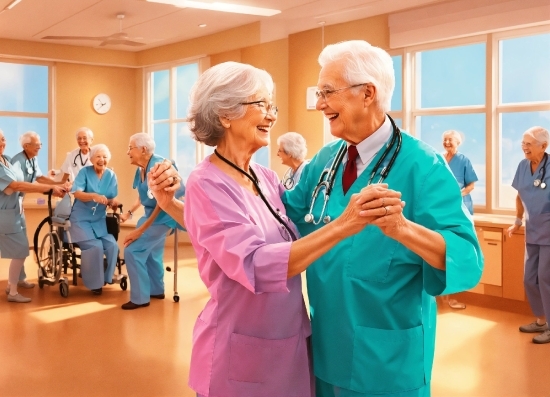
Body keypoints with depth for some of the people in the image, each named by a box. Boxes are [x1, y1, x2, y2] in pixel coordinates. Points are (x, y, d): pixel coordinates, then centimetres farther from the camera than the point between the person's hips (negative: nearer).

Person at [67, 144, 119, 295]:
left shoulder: (111, 175, 0)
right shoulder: (84, 172, -10)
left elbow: (112, 199, -2)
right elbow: (77, 193, -23)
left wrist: (114, 203, -27)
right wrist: (94, 196, -41)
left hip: (100, 219, 4)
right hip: (81, 218, -4)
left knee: (112, 245, -16)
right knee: (95, 246, -21)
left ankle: (105, 277, 6)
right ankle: (95, 282, -2)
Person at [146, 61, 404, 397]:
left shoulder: (267, 178, 2)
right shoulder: (207, 184, -18)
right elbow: (257, 265, -32)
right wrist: (343, 226, -39)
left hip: (291, 343, 7)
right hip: (241, 353, -7)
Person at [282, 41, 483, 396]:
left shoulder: (422, 165, -17)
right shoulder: (326, 159, 2)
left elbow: (468, 259, -26)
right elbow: (289, 211, 13)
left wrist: (401, 227, -43)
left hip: (389, 354, -5)